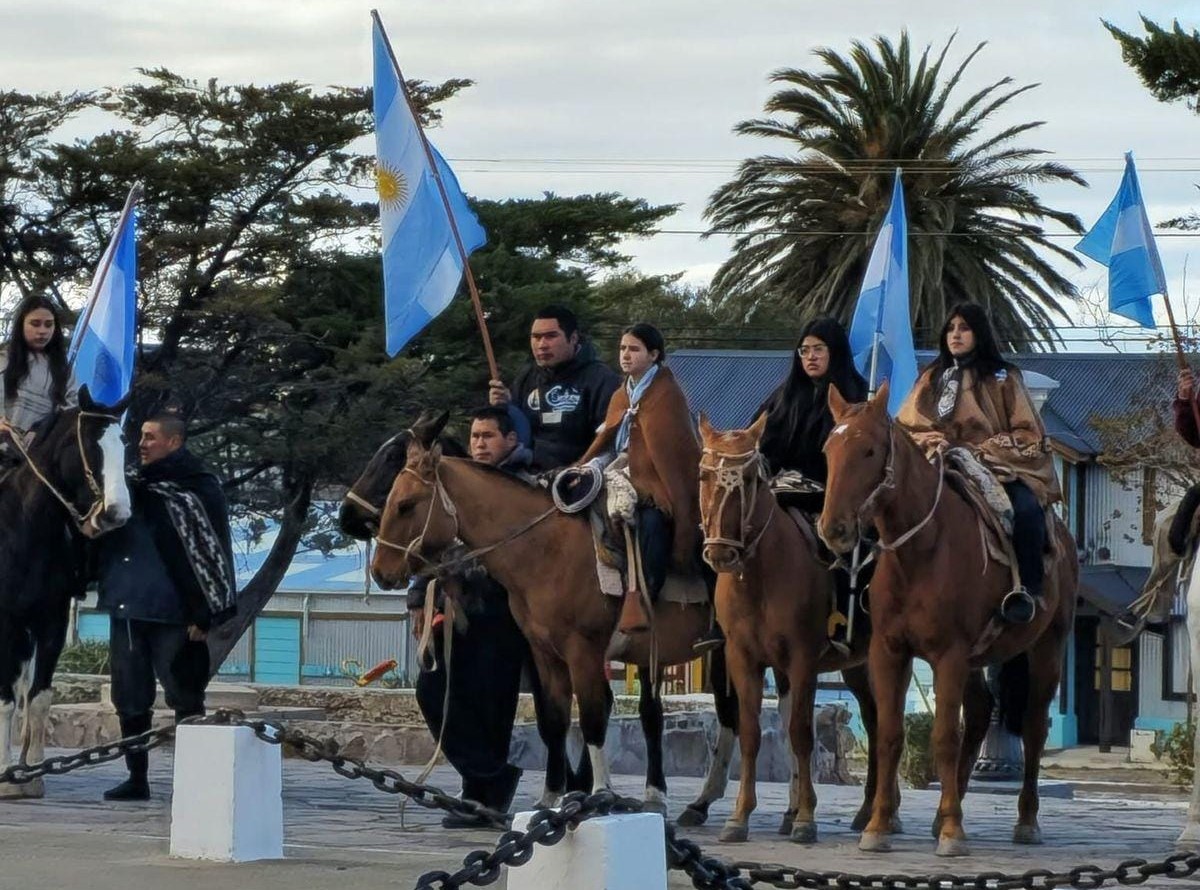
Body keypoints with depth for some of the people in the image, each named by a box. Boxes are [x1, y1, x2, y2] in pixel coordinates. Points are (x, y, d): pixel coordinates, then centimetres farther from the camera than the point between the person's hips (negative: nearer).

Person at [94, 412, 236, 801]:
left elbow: (211, 552, -10)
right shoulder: (139, 485, 12)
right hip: (127, 609, 7)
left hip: (171, 614, -7)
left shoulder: (198, 490, -8)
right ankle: (136, 779, 16)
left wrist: (204, 615, -13)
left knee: (185, 697, -1)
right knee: (130, 699, 9)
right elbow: (108, 541, 25)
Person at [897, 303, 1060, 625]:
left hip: (1000, 467, -3)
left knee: (1026, 507, -35)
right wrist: (929, 440, -8)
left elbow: (1027, 435, 1)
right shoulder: (932, 379, 17)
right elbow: (906, 428, 16)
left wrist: (979, 452, -13)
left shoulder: (1002, 378, 7)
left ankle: (1028, 589, -27)